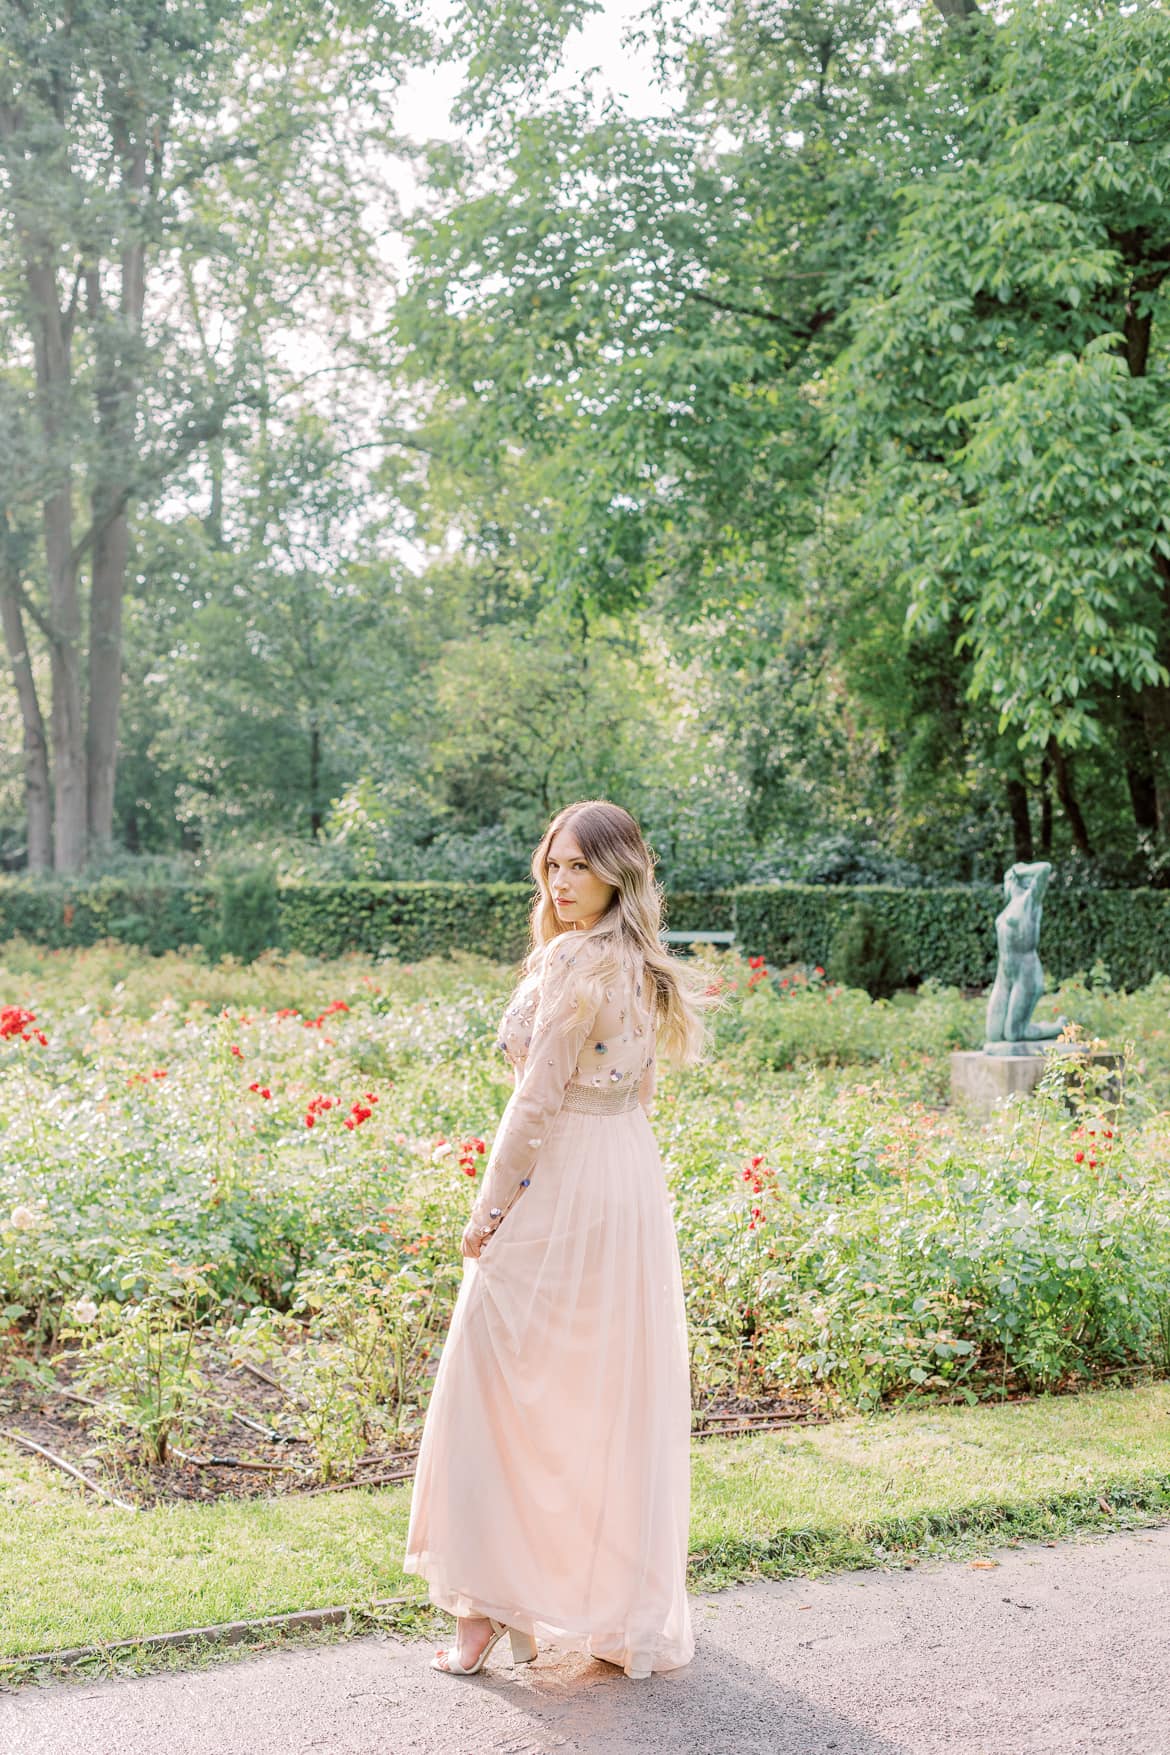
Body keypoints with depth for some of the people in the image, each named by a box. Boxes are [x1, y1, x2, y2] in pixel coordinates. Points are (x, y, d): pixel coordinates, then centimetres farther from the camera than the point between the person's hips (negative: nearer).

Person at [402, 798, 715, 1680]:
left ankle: (489, 1604, 5)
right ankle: (629, 1605, 24)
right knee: (620, 1393, 14)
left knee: (507, 1390, 0)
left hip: (558, 1186, -9)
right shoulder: (641, 964, 11)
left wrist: (489, 1208, -11)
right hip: (634, 1183, 9)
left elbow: (539, 1097, -17)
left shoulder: (572, 960, -16)